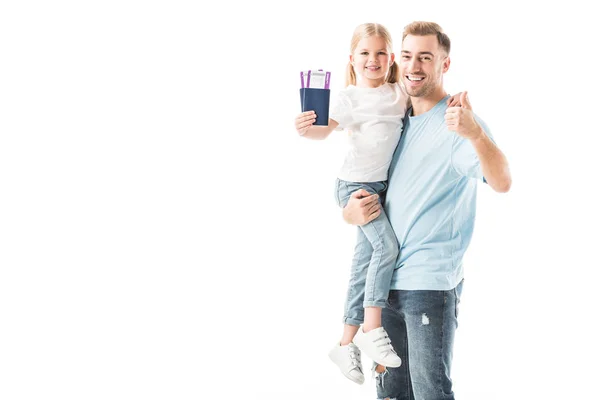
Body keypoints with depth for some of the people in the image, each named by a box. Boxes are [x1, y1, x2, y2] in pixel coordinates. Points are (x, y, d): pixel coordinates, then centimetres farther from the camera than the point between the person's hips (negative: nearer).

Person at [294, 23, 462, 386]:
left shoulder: (400, 93, 4)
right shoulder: (350, 96, -9)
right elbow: (326, 130, -17)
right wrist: (307, 129, -38)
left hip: (381, 185, 5)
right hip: (354, 183, -5)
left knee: (365, 263, 7)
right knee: (386, 246, -22)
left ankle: (347, 343, 15)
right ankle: (371, 328, -12)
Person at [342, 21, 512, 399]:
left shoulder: (458, 123, -9)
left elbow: (502, 182, -26)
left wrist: (476, 133, -45)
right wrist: (351, 212, -3)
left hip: (431, 284, -7)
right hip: (388, 281, 7)